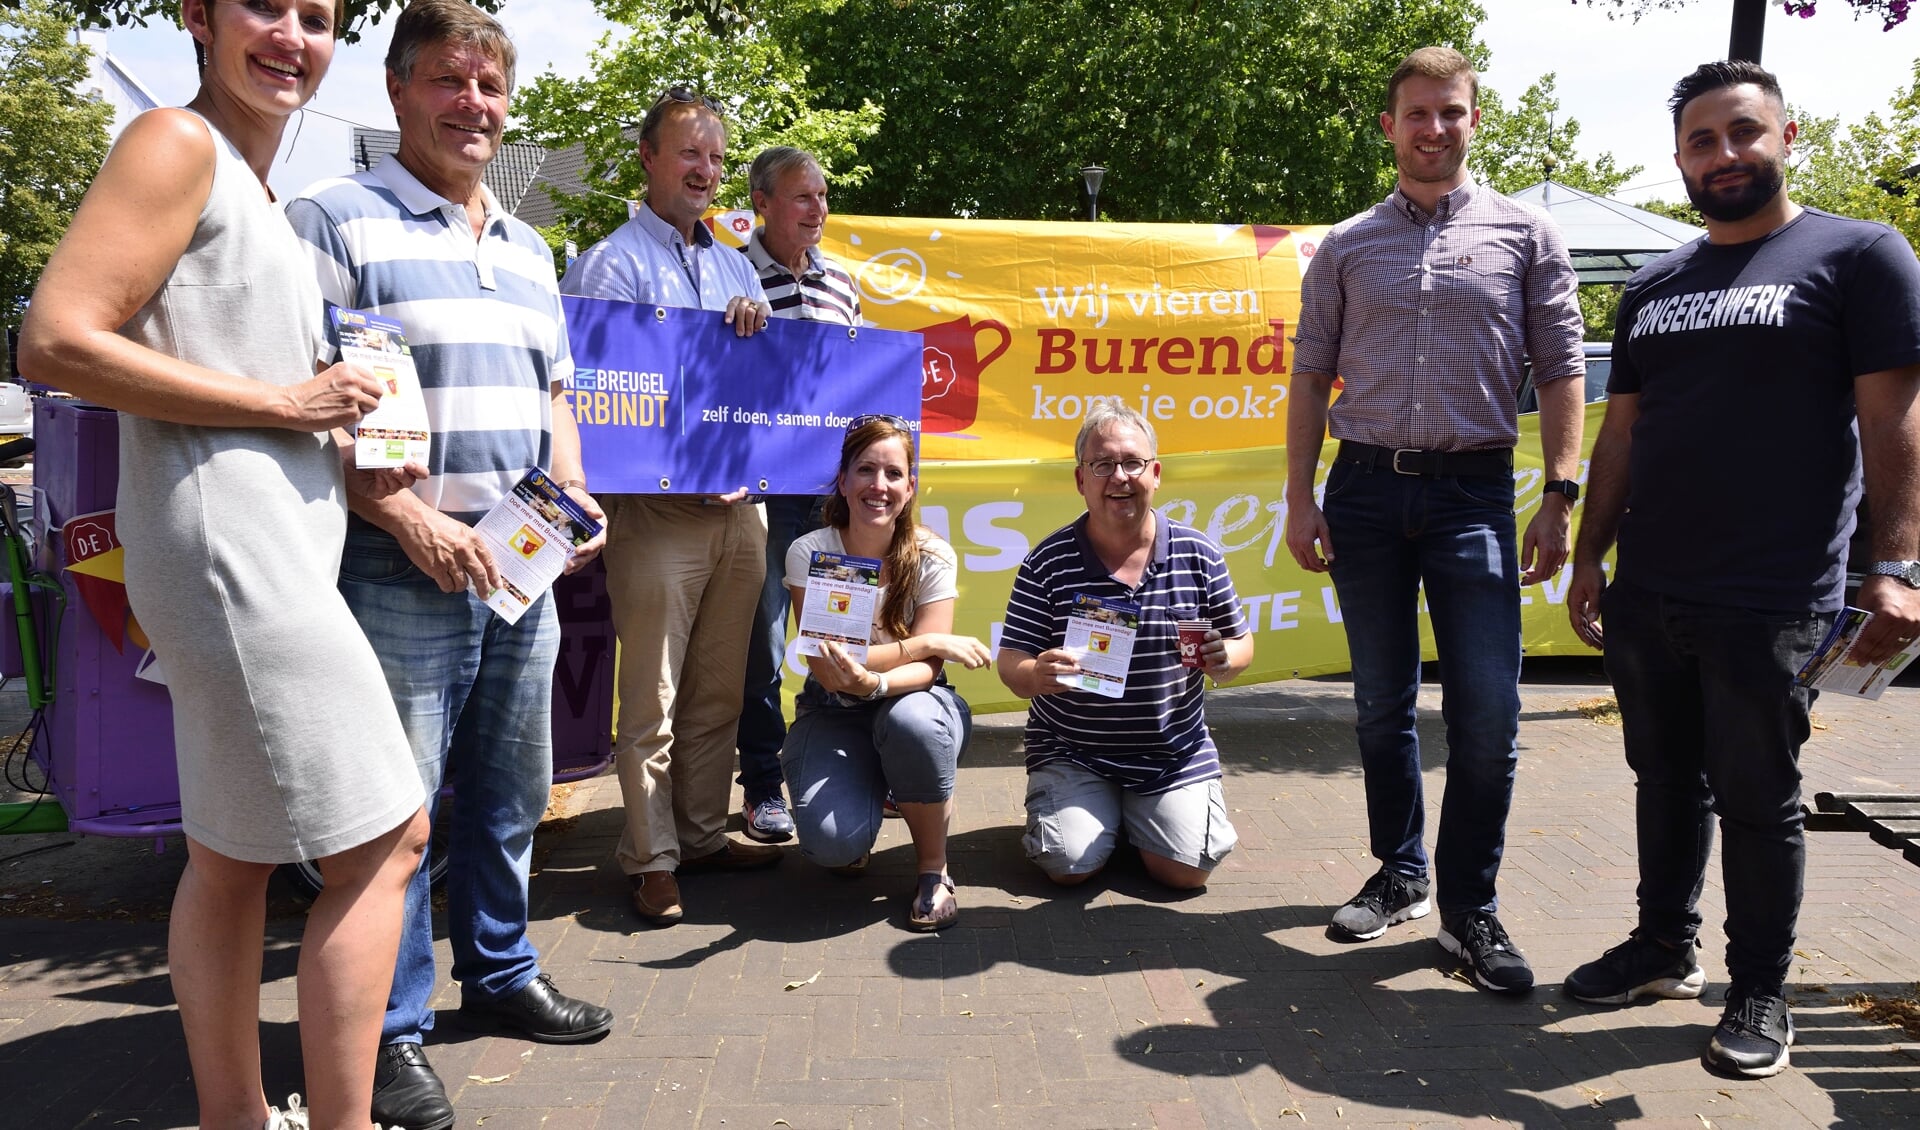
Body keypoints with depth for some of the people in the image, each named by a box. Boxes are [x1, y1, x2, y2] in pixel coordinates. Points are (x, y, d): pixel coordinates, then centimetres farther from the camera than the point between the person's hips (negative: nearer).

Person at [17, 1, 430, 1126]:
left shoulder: (253, 188, 22)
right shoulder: (177, 143, -7)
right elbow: (56, 340, -17)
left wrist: (351, 458, 11)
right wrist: (285, 403, -15)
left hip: (276, 554, 10)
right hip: (226, 541, -10)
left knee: (234, 853, 13)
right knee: (385, 836, -6)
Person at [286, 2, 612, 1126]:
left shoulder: (529, 249, 18)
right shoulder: (336, 220, -4)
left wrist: (572, 495, 6)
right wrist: (409, 519, -19)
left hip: (524, 573, 7)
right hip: (401, 574, -6)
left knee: (512, 793, 16)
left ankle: (501, 973, 34)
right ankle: (392, 1033, 17)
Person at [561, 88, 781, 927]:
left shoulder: (737, 268, 19)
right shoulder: (612, 263, -1)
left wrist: (754, 326, -3)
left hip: (739, 506, 6)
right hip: (657, 509, -6)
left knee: (718, 691, 12)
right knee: (652, 698, -1)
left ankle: (704, 833, 25)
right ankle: (650, 857, 10)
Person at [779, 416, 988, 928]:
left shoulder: (933, 557, -13)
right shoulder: (809, 553, -14)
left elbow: (925, 669, -18)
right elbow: (827, 668, -18)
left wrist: (875, 681, -41)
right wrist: (927, 643, -23)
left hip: (911, 700, 1)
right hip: (833, 713, 0)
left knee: (912, 721, -38)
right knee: (832, 842, -27)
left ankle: (933, 869, -11)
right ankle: (857, 814, 14)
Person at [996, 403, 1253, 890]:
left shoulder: (1198, 554, -3)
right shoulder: (1049, 561, -9)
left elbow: (1241, 642, 5)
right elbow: (1010, 663, -8)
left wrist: (1225, 659, -19)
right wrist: (1036, 675, -33)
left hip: (1176, 754, 1)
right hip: (1072, 753, -1)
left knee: (1187, 869, -13)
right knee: (1070, 866, -17)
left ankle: (1137, 815, 21)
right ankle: (1101, 811, 18)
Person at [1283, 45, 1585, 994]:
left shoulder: (1525, 235, 7)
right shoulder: (1347, 247, 10)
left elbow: (1559, 371, 4)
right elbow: (1310, 379, 9)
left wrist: (1560, 497, -5)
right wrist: (1298, 500, 1)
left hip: (1474, 490, -1)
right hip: (1367, 488, 2)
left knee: (1488, 712, -6)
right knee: (1382, 704, 9)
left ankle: (1470, 909, 8)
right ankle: (1401, 874, 26)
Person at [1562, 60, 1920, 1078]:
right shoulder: (1651, 288, 14)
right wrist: (1589, 560, 11)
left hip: (1769, 604, -5)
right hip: (1645, 598, 5)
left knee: (1756, 800, 4)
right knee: (1665, 782, 15)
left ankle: (1759, 990, 19)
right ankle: (1665, 945, 31)